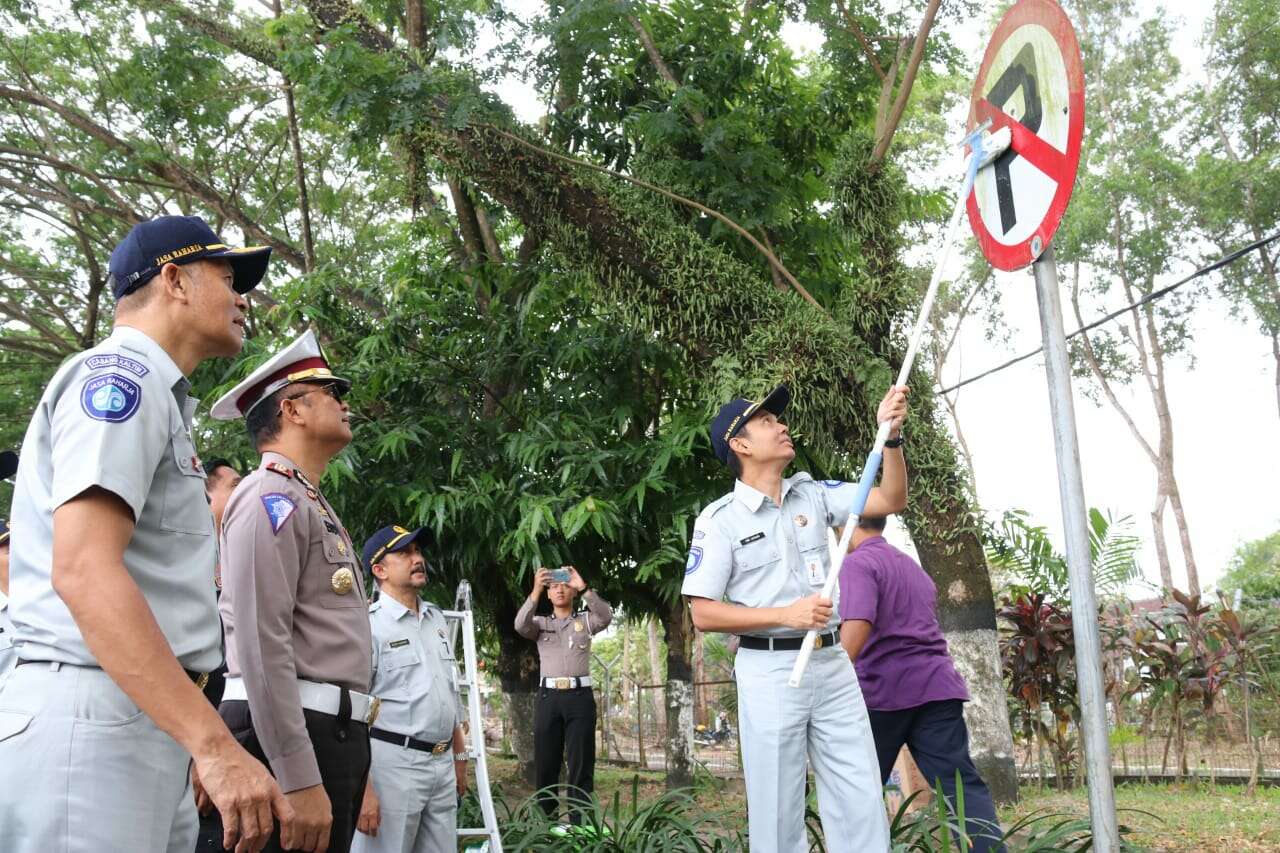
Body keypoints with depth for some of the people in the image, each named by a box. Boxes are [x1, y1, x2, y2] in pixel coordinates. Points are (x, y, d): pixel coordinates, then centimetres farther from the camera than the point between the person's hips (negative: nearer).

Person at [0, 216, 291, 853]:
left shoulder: (158, 395, 24)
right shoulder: (120, 371, -8)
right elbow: (83, 571, -22)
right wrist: (214, 744, -28)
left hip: (149, 726, 10)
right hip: (90, 722, -10)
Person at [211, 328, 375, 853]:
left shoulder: (314, 507, 22)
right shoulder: (270, 498, -10)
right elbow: (262, 646, -20)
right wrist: (299, 781, -24)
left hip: (334, 732, 10)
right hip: (288, 737, -10)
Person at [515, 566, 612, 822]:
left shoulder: (586, 621, 13)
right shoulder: (540, 623, 14)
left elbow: (606, 616, -8)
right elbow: (520, 626, -7)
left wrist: (584, 588, -16)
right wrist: (535, 591, -17)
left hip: (580, 696, -1)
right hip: (548, 696, 1)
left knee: (581, 764, -3)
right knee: (545, 763, 2)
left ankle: (579, 823, -3)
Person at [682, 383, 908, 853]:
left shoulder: (812, 494, 9)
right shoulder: (719, 519, -5)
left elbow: (890, 500, 6)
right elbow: (703, 614, -8)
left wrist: (890, 434, -9)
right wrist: (785, 614, -18)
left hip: (832, 663, 5)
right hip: (770, 670, -4)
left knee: (863, 806, 6)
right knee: (778, 814, 3)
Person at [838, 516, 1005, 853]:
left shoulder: (858, 563, -3)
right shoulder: (914, 566, 24)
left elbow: (858, 624, -19)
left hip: (882, 691, -6)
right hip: (936, 686, 7)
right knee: (963, 785, -4)